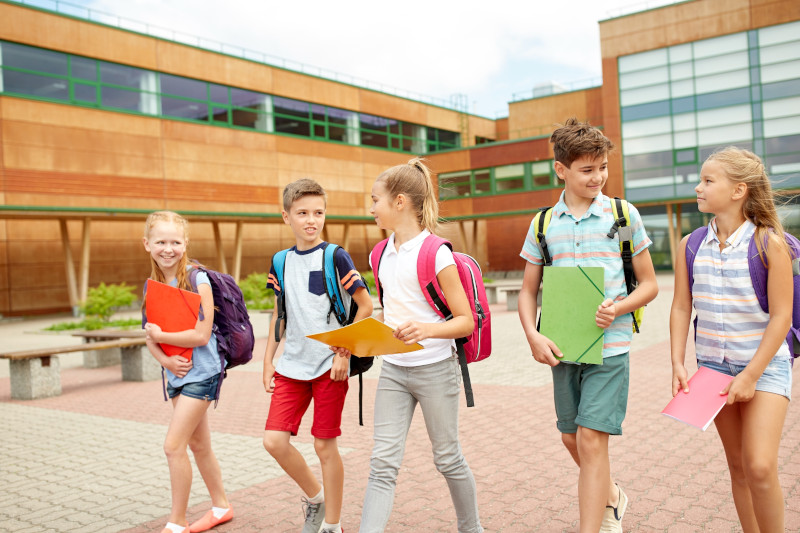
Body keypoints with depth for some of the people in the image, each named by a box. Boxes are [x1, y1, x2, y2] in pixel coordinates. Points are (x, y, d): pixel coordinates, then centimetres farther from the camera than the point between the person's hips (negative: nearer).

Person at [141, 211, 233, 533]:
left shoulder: (197, 280, -15)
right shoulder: (153, 285, 5)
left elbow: (201, 336, -21)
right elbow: (150, 337, 7)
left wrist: (160, 335, -12)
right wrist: (165, 360, -11)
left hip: (201, 373, -7)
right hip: (176, 373, 7)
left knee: (173, 446, -7)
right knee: (198, 446, 17)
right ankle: (221, 507, 34)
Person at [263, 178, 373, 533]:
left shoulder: (335, 257, -6)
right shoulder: (281, 262, 7)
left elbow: (365, 306, -6)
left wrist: (344, 352, -12)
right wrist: (268, 361, 12)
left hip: (329, 365, -4)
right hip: (292, 366, 5)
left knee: (325, 446, 3)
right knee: (274, 440, -1)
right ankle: (314, 496, 26)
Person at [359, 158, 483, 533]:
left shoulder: (436, 253, -13)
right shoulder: (382, 254, 7)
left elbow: (466, 321, -13)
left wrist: (427, 329, -31)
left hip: (434, 368, -5)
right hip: (392, 368, 5)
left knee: (447, 458, 11)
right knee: (383, 462, -1)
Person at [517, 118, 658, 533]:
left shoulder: (624, 215, -1)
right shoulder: (544, 224, 4)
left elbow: (649, 284, 3)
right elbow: (528, 290, 8)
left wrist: (618, 308, -17)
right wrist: (532, 335, -8)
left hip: (609, 344, -3)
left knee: (591, 439, -10)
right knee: (572, 439, 16)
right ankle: (611, 497, 45)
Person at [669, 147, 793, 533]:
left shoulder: (769, 244, -13)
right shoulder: (690, 246, -1)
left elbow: (781, 316, -12)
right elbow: (681, 308, 3)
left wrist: (751, 375, -15)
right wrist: (678, 364, -6)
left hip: (764, 365, -4)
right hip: (714, 367, 4)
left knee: (760, 467, -13)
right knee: (738, 467, 12)